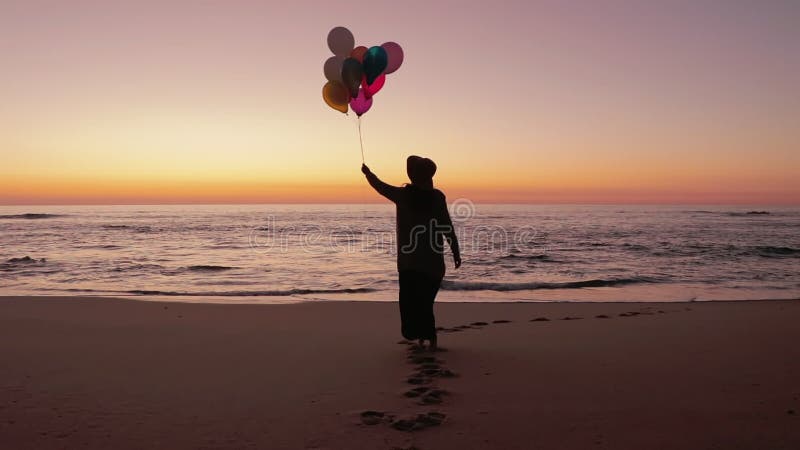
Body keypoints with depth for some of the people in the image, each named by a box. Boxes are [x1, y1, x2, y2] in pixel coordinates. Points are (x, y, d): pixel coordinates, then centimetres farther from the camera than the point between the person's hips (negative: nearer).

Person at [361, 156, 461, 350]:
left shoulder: (402, 195, -4)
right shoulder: (437, 197, -6)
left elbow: (381, 186, 13)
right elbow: (448, 228, -6)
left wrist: (367, 172, 31)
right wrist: (456, 253, 1)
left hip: (408, 259, -1)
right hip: (432, 260, 1)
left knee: (409, 299, 10)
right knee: (426, 299, 11)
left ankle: (418, 334, 7)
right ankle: (429, 337, 7)